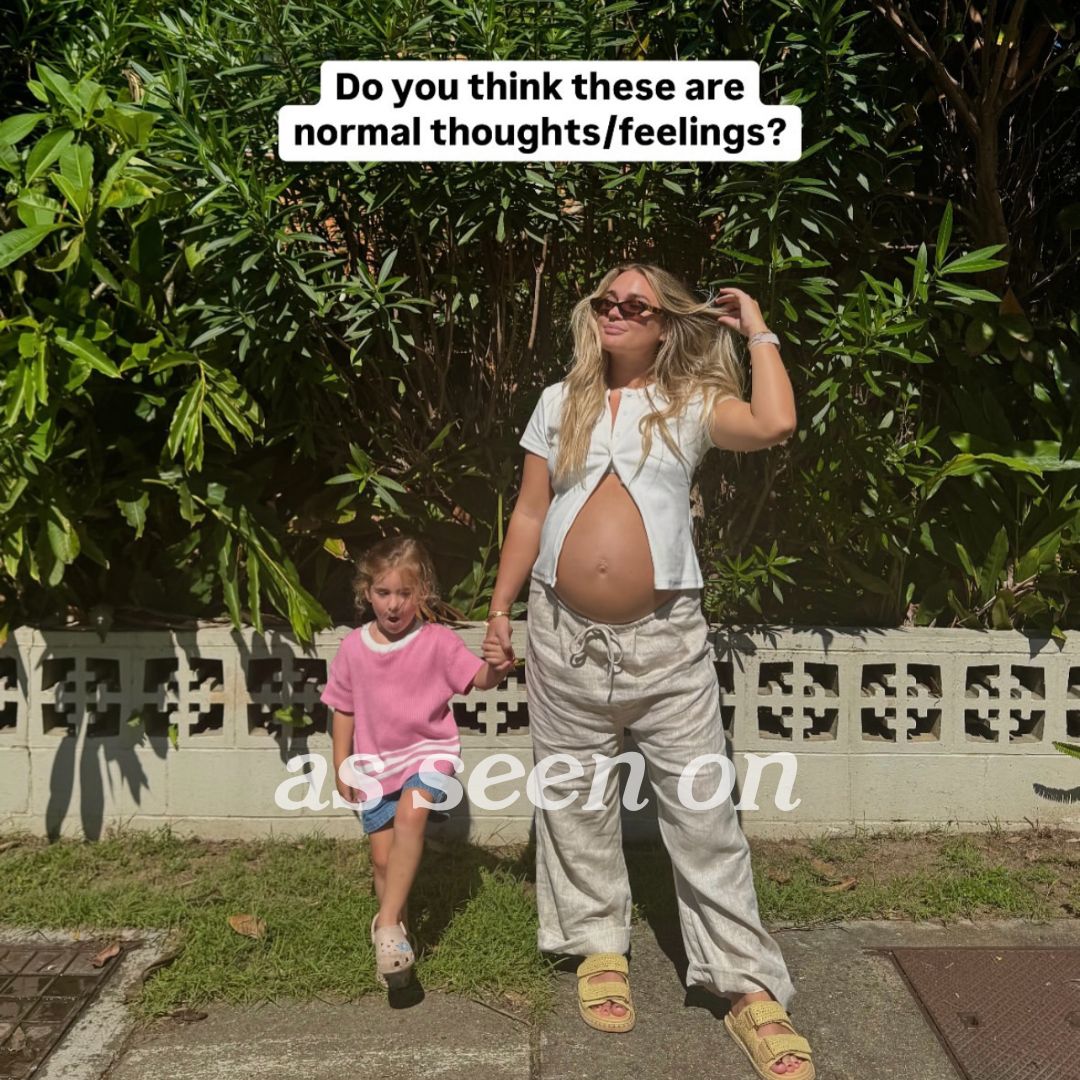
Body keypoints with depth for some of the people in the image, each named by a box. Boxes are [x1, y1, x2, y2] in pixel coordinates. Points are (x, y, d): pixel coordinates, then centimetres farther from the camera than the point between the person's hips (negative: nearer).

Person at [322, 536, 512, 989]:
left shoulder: (437, 641, -10)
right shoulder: (353, 647, -3)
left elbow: (478, 679, -18)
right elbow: (343, 710, 6)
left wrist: (496, 668, -41)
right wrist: (341, 767, 3)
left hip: (428, 752, -3)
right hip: (375, 764, 3)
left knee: (410, 816, -31)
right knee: (382, 857, 7)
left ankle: (387, 922, -24)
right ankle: (397, 937, 28)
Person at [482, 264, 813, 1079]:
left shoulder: (689, 403, 3)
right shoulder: (561, 402, 11)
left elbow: (775, 425, -17)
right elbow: (530, 513, 10)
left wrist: (758, 331, -3)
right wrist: (500, 607, 7)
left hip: (666, 636, -2)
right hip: (564, 633, 3)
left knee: (703, 808, 0)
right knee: (577, 799, 12)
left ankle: (749, 987, 10)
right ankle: (601, 948, 30)